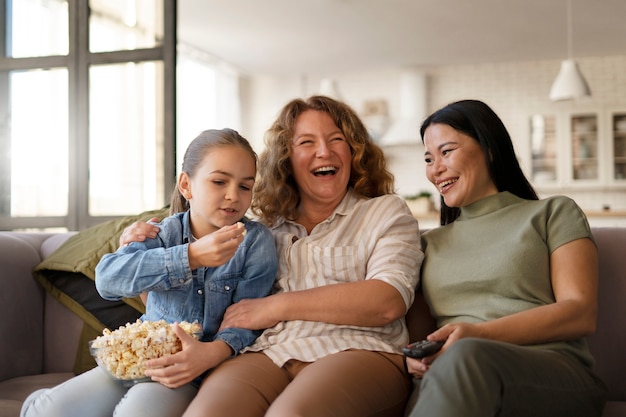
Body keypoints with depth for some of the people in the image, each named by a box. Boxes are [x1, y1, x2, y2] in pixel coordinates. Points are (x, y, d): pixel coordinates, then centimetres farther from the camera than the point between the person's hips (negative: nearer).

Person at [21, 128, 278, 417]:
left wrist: (214, 352, -33)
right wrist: (191, 256, -31)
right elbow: (107, 278, -20)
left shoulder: (256, 241, -6)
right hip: (141, 358, 3)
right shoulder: (162, 233, -1)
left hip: (198, 369, -2)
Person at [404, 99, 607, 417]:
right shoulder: (431, 242, 27)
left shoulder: (554, 213, 15)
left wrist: (477, 334, -12)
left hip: (554, 371, -1)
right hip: (451, 375, 2)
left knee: (467, 358, -39)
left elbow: (581, 314, 1)